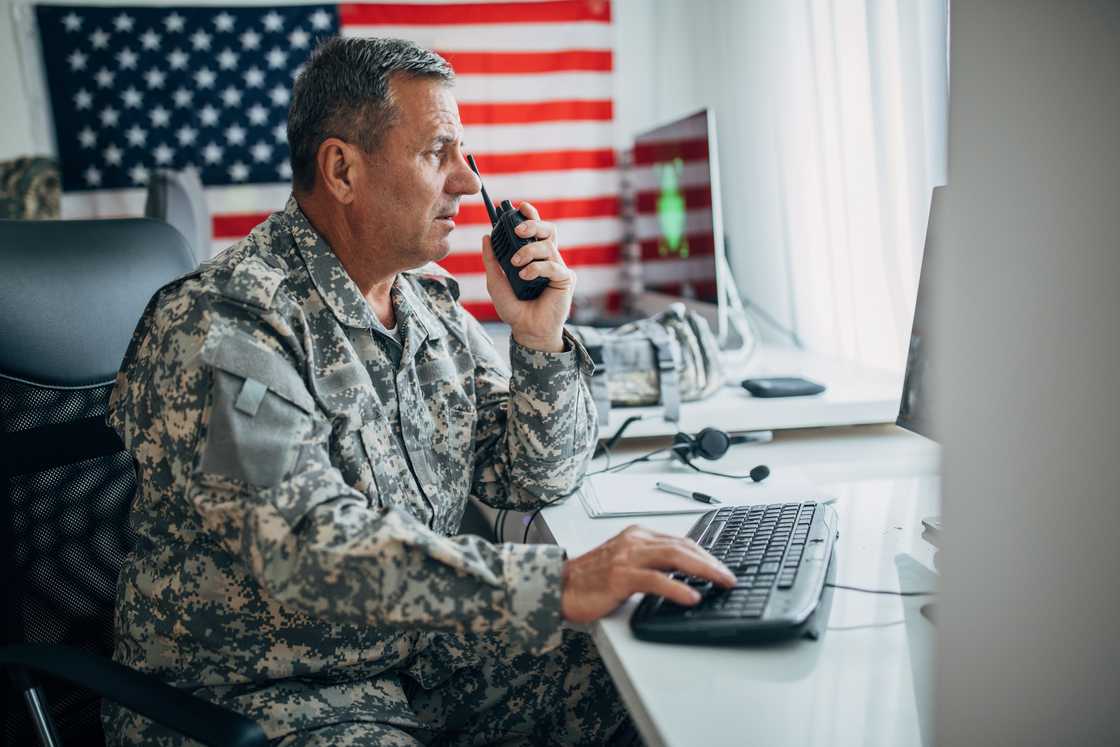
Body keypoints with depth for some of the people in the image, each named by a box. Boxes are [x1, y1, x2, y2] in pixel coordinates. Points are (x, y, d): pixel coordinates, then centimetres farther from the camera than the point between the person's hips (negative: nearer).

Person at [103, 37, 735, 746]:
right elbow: (308, 545, -32)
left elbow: (536, 478, 9)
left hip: (425, 654, 7)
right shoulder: (221, 323, -20)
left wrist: (541, 338, -8)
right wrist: (561, 583, -38)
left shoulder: (431, 302, 6)